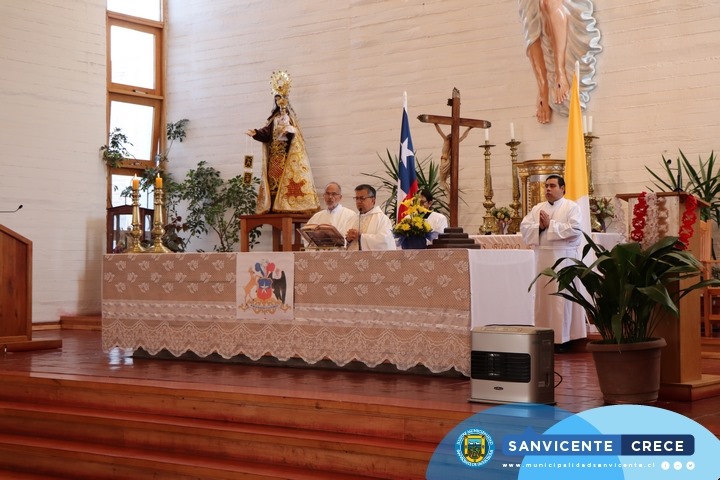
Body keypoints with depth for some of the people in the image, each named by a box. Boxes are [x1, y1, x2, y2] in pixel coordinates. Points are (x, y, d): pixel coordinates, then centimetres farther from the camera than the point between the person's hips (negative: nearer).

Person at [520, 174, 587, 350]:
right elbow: (524, 227, 6)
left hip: (563, 257, -5)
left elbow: (575, 230, -14)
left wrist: (550, 225, -13)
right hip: (541, 258, 5)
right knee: (543, 296, 5)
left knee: (562, 297, -3)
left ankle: (562, 338, 2)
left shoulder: (572, 207, 0)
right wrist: (539, 226, -13)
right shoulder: (537, 208, 15)